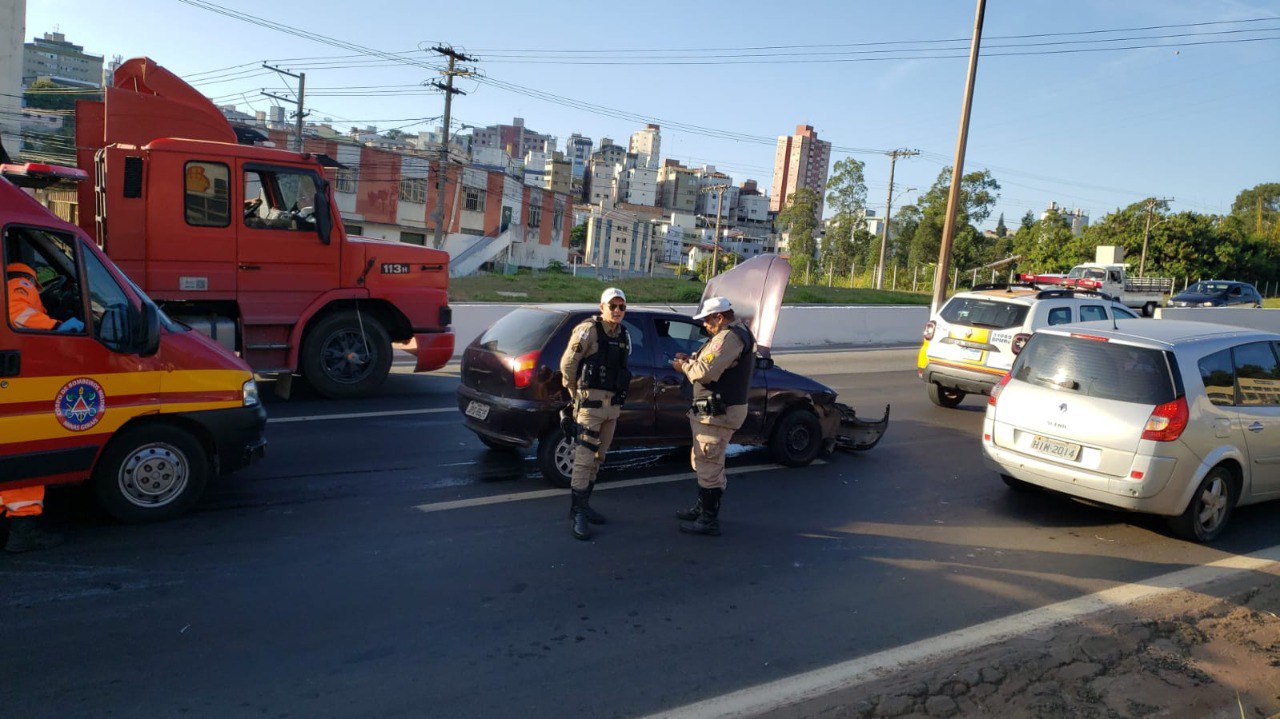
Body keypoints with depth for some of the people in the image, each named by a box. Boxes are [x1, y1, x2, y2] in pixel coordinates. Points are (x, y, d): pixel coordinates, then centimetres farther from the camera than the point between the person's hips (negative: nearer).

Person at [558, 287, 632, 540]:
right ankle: (577, 512, -3)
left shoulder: (624, 336, 11)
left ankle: (584, 504, 26)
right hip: (591, 402, -7)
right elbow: (567, 364, -11)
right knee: (584, 456, -9)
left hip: (613, 404, 8)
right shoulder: (588, 330, -10)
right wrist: (577, 396, -5)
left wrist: (619, 400, 10)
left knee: (598, 457, 14)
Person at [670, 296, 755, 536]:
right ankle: (702, 508, 36)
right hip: (715, 409, 12)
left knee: (709, 466, -5)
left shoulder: (729, 337, -20)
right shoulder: (736, 334, 17)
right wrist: (691, 360, 5)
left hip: (718, 412, -12)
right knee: (703, 462, 22)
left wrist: (684, 367, -8)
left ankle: (709, 521, 2)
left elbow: (706, 372, -27)